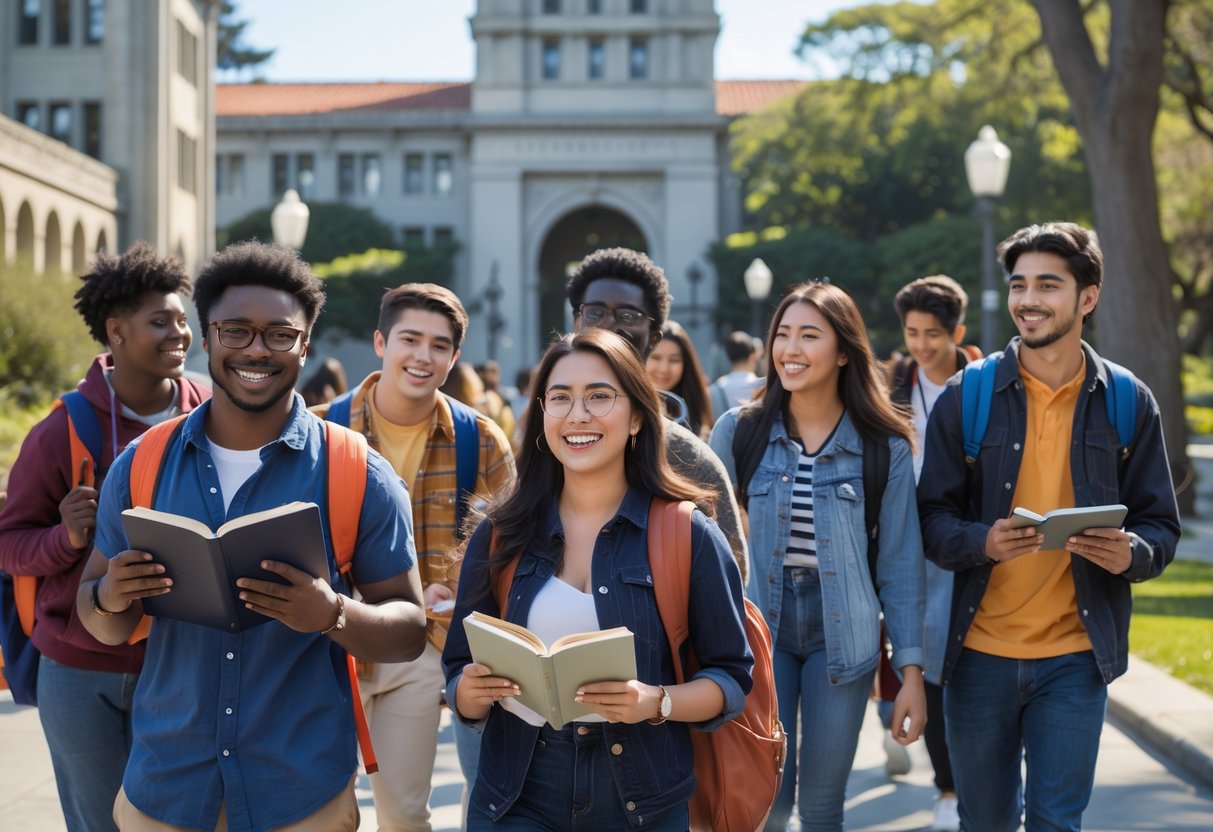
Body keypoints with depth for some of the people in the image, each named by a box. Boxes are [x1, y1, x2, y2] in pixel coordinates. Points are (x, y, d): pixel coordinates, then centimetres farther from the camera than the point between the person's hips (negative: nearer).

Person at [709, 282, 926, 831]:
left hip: (840, 635, 0)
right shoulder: (738, 432, -3)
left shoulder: (884, 448, -4)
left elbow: (899, 565, -1)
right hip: (759, 627, 0)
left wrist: (911, 672, -4)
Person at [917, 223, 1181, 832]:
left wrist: (1133, 553, -17)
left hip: (1075, 656, -1)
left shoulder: (1129, 403, 2)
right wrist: (981, 541, -22)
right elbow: (932, 518, 0)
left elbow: (1160, 524, 6)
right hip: (979, 651, 1)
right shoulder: (965, 397, -1)